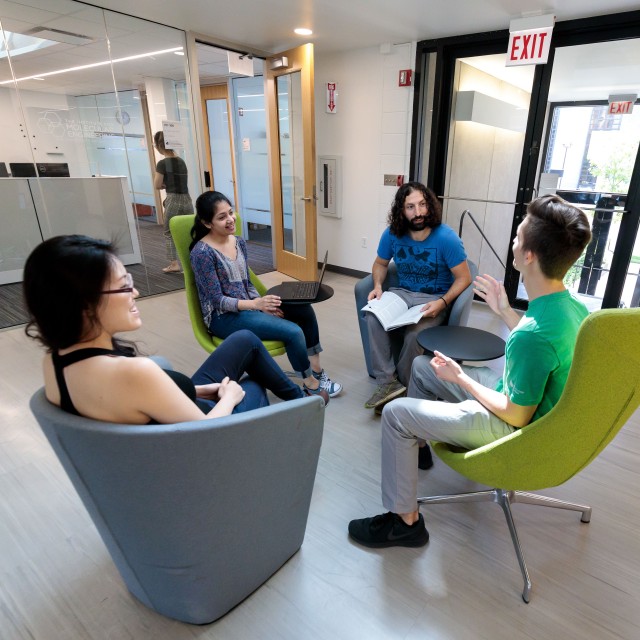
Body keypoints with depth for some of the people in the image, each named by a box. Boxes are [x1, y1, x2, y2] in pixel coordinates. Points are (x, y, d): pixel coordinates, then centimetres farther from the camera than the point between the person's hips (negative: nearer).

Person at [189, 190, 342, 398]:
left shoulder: (239, 242, 6)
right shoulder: (202, 253, -16)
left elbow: (247, 284, 11)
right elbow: (218, 300, -17)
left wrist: (264, 304, -8)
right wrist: (255, 304, -29)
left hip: (246, 306, 8)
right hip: (224, 317, -8)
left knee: (304, 309, -8)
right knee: (293, 332, -21)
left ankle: (316, 371, 1)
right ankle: (311, 384, 2)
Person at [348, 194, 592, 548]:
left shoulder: (532, 334, -36)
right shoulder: (572, 305, -8)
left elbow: (516, 416, -25)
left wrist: (460, 378, -14)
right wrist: (505, 310, 6)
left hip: (512, 429, -9)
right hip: (527, 400, 9)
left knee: (396, 413, -11)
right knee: (421, 366, 16)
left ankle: (405, 522, 5)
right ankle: (417, 442, 39)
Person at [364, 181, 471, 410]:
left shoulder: (446, 237, -17)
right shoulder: (392, 234, -6)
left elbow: (464, 278, -11)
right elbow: (380, 263, 10)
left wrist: (442, 303, -27)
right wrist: (378, 286, -10)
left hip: (435, 299, -3)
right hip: (402, 293, 4)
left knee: (414, 334, -33)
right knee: (373, 317, -27)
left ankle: (403, 386, -5)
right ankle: (387, 382, -20)